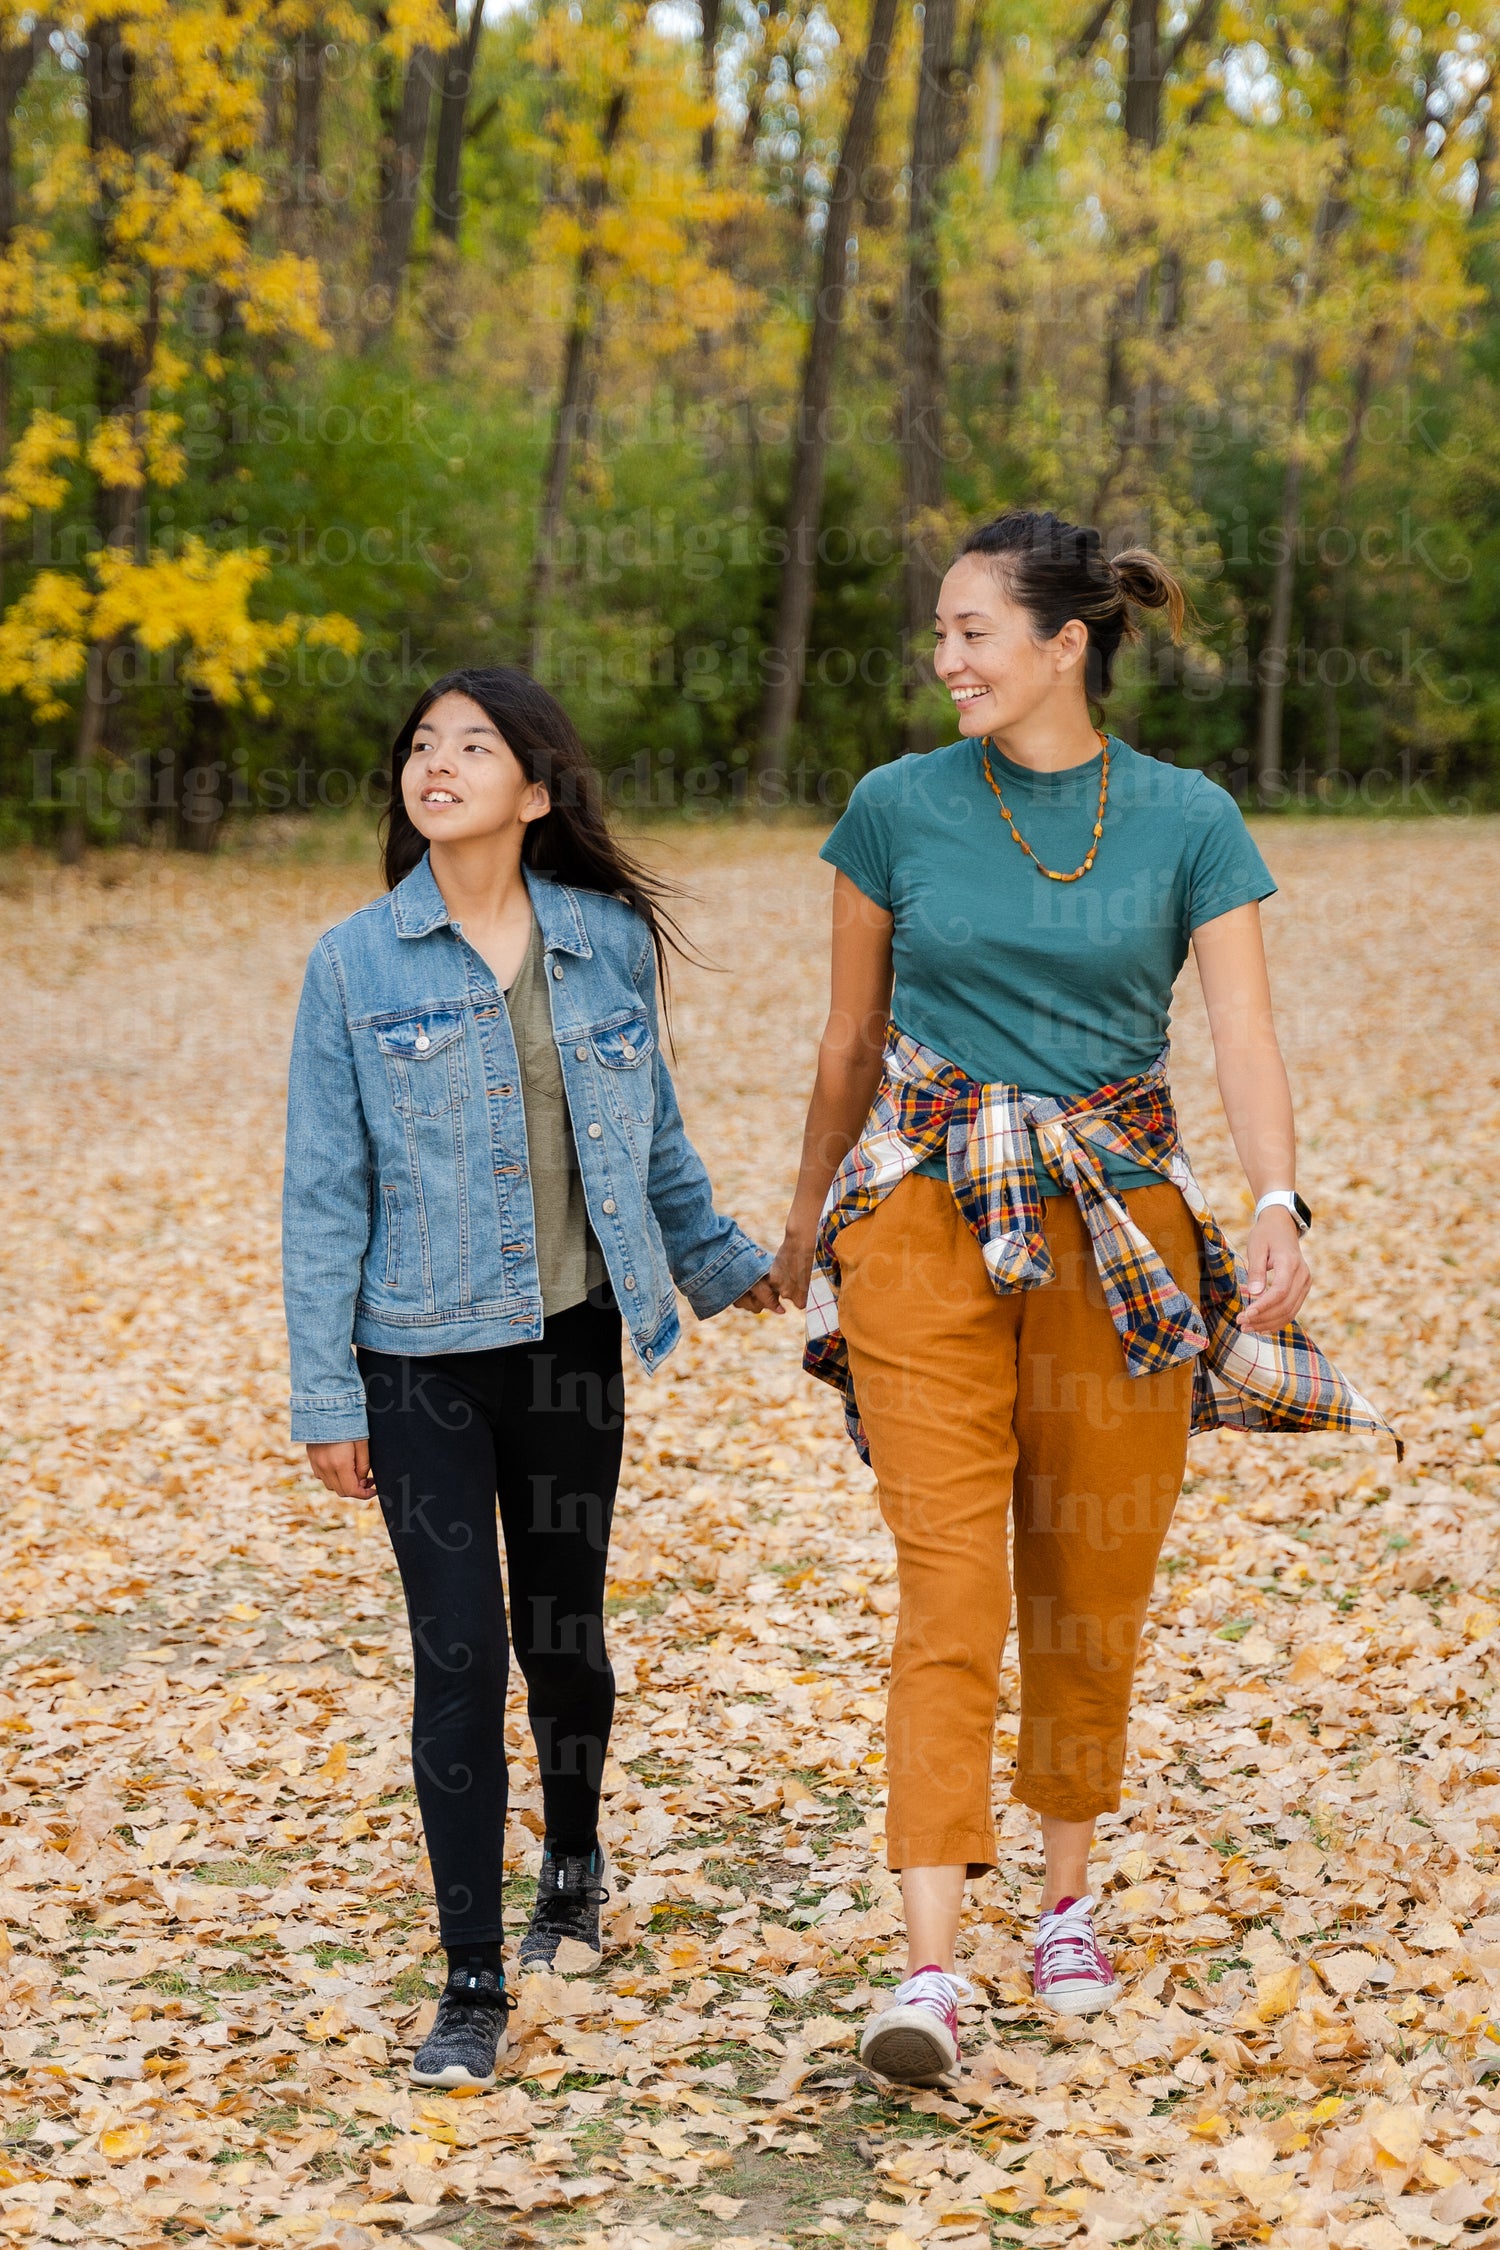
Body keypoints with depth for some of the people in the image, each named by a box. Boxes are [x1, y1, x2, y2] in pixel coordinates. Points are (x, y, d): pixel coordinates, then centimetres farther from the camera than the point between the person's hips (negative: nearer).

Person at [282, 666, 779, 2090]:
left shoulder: (609, 943, 2)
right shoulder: (355, 965, -4)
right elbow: (324, 1194, -3)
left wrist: (715, 1262, 27)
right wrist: (326, 1400, -5)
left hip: (573, 1343, 2)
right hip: (423, 1360, -2)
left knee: (563, 1631, 12)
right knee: (459, 1652, -5)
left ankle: (574, 1855, 43)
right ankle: (473, 1983, 5)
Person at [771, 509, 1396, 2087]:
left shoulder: (1188, 821, -1)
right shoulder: (898, 806, 2)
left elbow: (1243, 1036, -9)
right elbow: (853, 1032, 12)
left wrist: (1280, 1206, -25)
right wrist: (809, 1211, 20)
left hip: (1118, 1219, 1)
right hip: (928, 1214, 0)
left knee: (1093, 1582, 9)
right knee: (948, 1577, -9)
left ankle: (1066, 1898, 30)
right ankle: (930, 1967, -11)